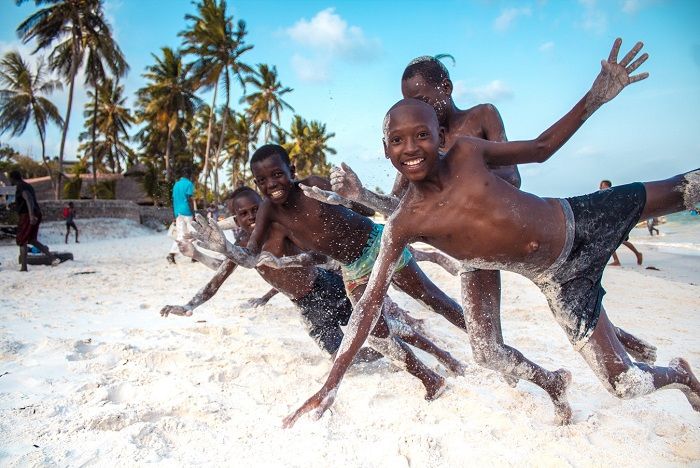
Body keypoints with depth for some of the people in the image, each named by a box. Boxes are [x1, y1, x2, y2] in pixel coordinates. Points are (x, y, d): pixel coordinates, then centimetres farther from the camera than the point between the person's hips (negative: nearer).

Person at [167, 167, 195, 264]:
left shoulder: (176, 184, 16)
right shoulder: (188, 184, -6)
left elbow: (174, 201, 16)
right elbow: (189, 200, -13)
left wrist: (175, 216, 20)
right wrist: (194, 214, -11)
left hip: (178, 213, 6)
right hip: (187, 212, -6)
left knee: (180, 235, 3)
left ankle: (171, 254, -13)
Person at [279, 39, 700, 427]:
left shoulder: (467, 152, -13)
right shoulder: (405, 224, -18)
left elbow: (540, 148, 2)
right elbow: (371, 301, -17)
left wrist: (596, 97, -10)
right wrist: (330, 385, -18)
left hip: (580, 219, 2)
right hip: (559, 279, -2)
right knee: (626, 384, -4)